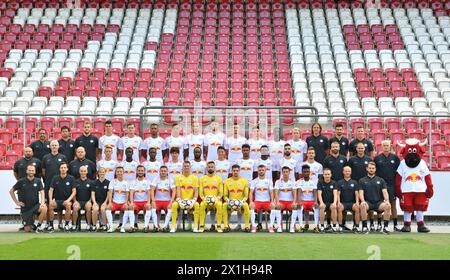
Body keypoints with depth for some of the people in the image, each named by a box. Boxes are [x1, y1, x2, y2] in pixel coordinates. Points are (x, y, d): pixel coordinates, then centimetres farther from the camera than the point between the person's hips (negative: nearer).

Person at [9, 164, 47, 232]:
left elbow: (42, 192, -7)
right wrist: (16, 202, -1)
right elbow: (11, 191, 7)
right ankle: (31, 223, 31)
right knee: (27, 230, -6)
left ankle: (40, 225, -12)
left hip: (35, 205, 0)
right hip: (25, 207, 0)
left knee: (44, 208, -36)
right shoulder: (21, 181, -2)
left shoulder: (38, 181, 0)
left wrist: (42, 202, -25)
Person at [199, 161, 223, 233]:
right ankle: (202, 226, -27)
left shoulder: (219, 178, 10)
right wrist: (204, 198, -11)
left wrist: (216, 199, -13)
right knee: (202, 205, -34)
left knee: (219, 205, -35)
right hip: (205, 200, 1)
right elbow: (200, 192, 8)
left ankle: (219, 226, -27)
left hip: (216, 200, 0)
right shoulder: (202, 178, 12)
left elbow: (221, 193, 6)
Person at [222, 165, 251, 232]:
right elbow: (225, 195, 5)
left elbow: (246, 195, 3)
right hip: (230, 202, 1)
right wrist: (228, 200, -16)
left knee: (246, 205, -34)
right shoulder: (227, 181, 5)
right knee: (224, 205, -32)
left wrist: (242, 201, -18)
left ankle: (246, 226, -23)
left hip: (240, 202, -1)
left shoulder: (244, 181, 4)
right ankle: (226, 226, -24)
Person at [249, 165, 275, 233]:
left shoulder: (269, 181, 8)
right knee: (251, 208, -32)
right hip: (257, 201, 0)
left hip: (267, 201, 0)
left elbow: (271, 192, 0)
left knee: (273, 208, -31)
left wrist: (272, 202, -17)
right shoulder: (254, 181, 8)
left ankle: (271, 226, -22)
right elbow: (251, 192, -1)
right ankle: (254, 226, -25)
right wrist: (251, 202, -19)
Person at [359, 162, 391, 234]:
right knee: (362, 206, -36)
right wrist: (363, 201, -21)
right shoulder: (362, 180, 12)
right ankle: (364, 227, -24)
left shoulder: (380, 180, 14)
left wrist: (387, 200, -17)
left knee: (388, 206, -31)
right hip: (368, 202, -1)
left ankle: (385, 227, -19)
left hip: (379, 202, 1)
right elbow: (361, 193, 1)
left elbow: (385, 192, 3)